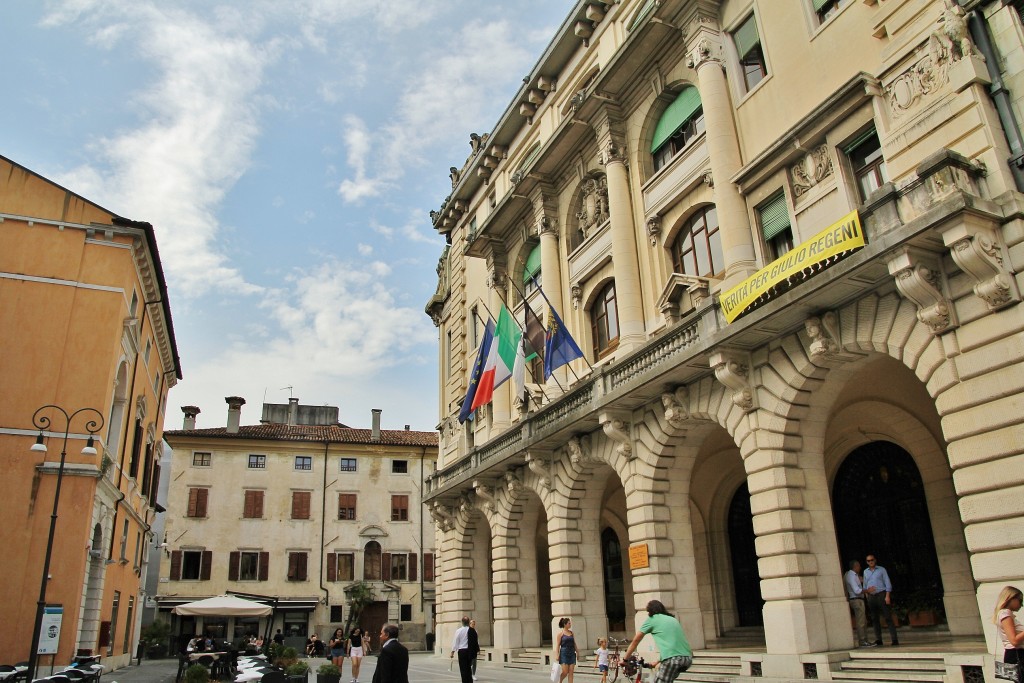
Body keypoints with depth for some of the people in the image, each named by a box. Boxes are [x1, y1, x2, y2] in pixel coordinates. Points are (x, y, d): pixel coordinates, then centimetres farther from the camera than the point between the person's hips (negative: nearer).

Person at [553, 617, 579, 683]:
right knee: (565, 672, -6)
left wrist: (577, 652, 9)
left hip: (572, 654, 5)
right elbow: (557, 645, -5)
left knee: (571, 672, 0)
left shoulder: (572, 633, 11)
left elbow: (574, 644, 16)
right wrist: (557, 655, -12)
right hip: (564, 654, -5)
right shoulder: (560, 633, -3)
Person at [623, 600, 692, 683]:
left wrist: (625, 658, 26)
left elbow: (635, 641, 16)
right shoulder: (673, 619, 29)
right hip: (688, 658, 7)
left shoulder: (652, 619, 11)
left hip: (673, 658, -7)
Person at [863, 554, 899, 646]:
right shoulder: (865, 572, 15)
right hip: (871, 596, 4)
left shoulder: (881, 569, 5)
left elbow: (888, 583, 0)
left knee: (887, 617, -8)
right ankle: (878, 639, 7)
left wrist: (887, 596, -10)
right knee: (874, 619, 3)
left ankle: (894, 639, -9)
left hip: (881, 595, -4)